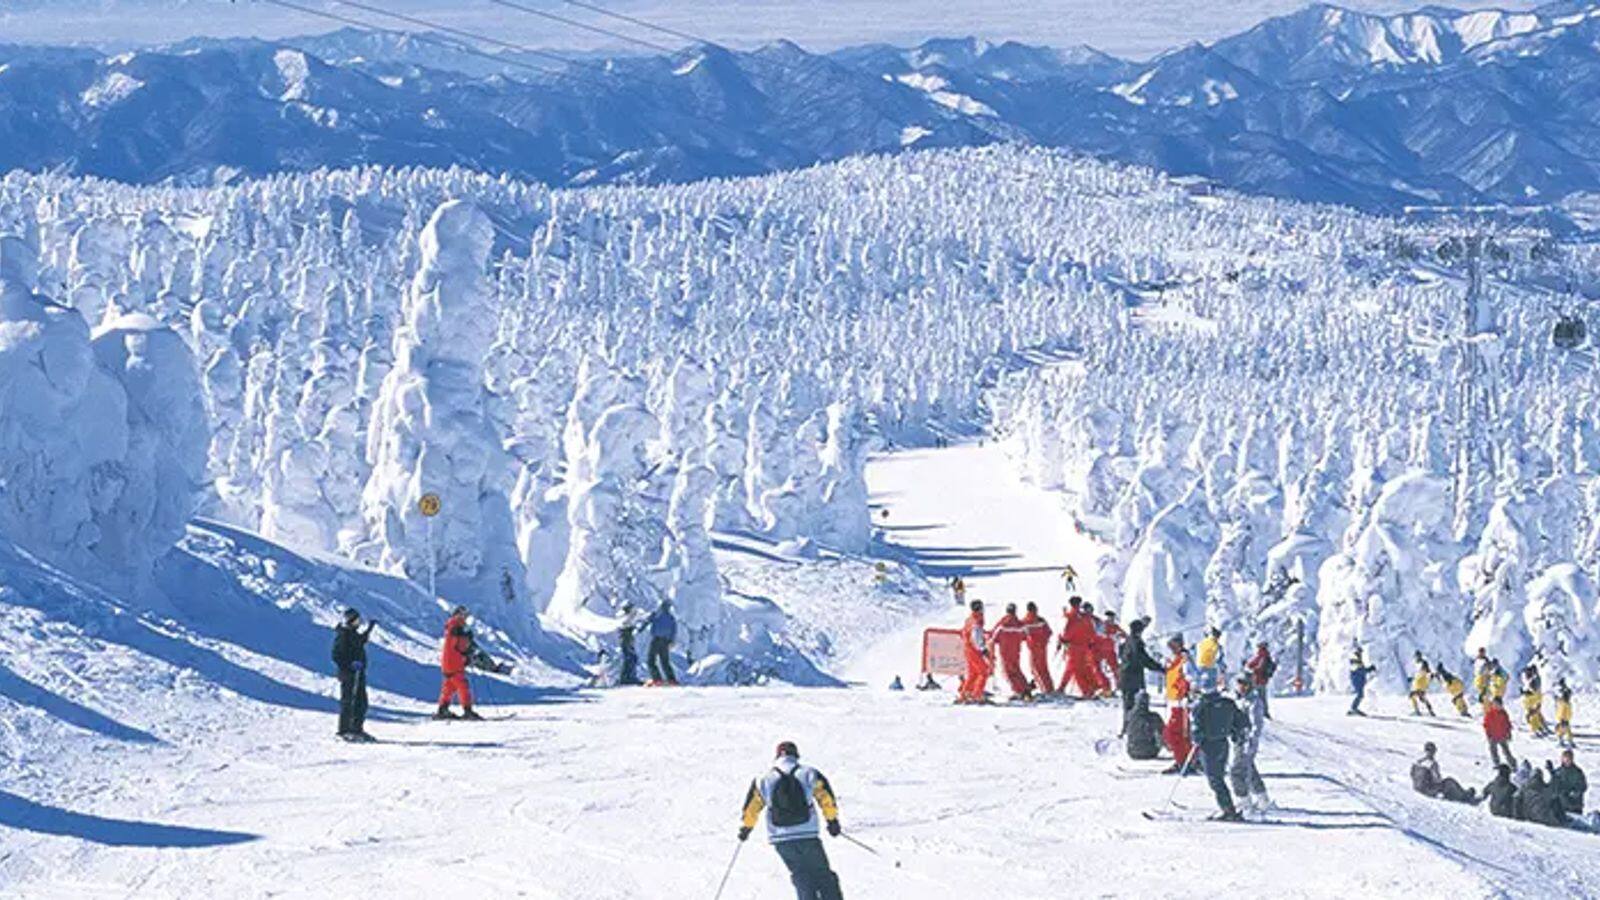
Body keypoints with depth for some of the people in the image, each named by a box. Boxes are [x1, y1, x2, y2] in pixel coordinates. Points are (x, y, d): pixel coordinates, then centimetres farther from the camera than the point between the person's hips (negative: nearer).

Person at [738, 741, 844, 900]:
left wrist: (745, 828, 25)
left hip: (781, 840, 1)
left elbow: (751, 807, 10)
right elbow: (826, 797, 4)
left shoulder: (763, 779, 4)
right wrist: (833, 821, 16)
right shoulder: (809, 774, 1)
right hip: (808, 836, -1)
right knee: (822, 874, 10)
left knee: (801, 875, 15)